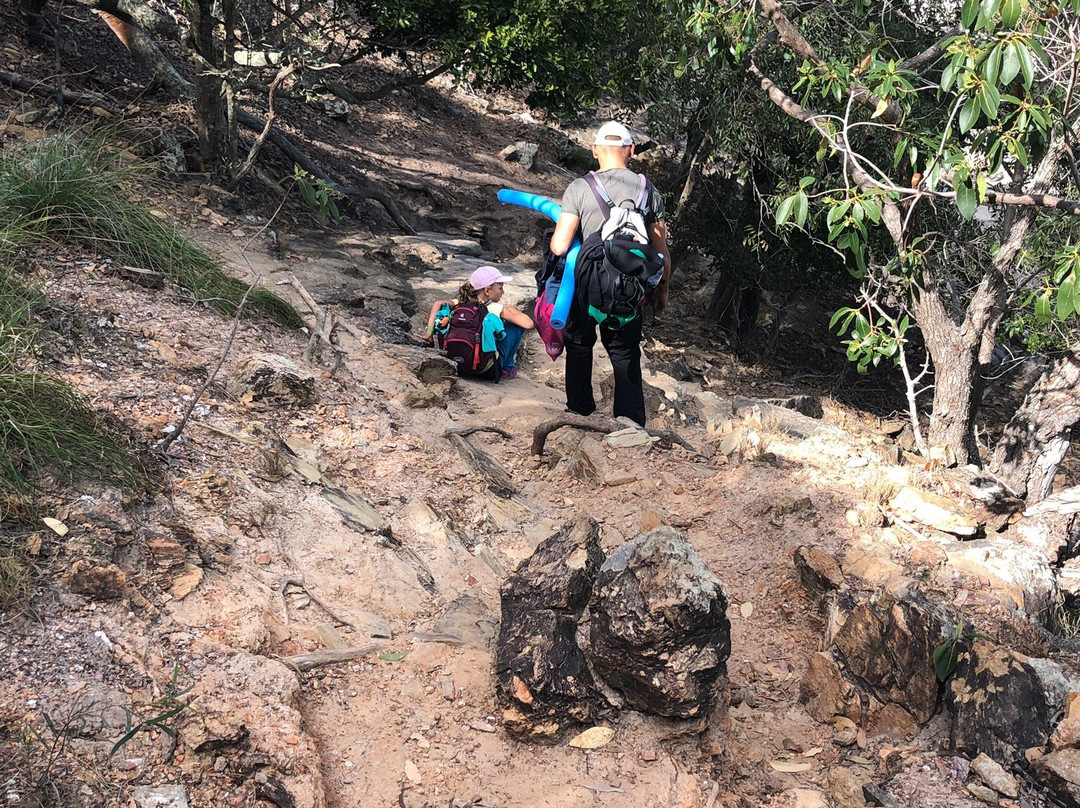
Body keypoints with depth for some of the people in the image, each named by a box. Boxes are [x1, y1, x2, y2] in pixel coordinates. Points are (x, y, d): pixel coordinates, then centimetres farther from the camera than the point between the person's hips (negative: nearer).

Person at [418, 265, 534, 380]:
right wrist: (511, 310, 2)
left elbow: (437, 304, -12)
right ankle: (507, 368, 18)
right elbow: (528, 324, -13)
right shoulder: (497, 309, -8)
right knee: (518, 324, 6)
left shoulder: (462, 303, 3)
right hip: (488, 370, -5)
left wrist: (429, 331, -12)